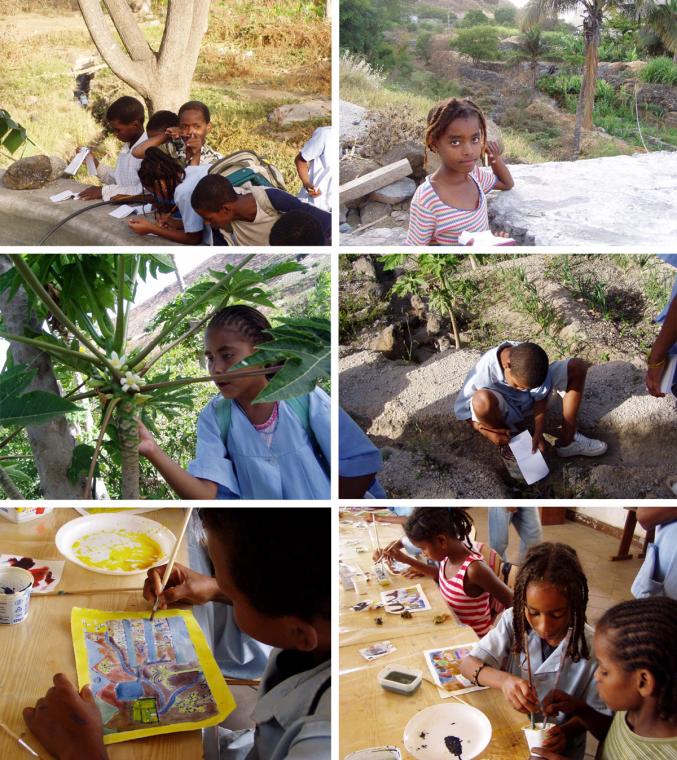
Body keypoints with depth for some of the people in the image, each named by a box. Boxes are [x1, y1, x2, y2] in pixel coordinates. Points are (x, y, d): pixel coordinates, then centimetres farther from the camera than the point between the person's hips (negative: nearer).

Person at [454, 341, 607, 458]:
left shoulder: (533, 362, -28)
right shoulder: (484, 371, -34)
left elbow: (540, 398, -14)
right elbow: (461, 409, -21)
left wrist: (538, 433, -24)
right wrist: (488, 433, -32)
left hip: (529, 403, 4)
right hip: (503, 410, -4)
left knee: (577, 367, -14)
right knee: (482, 400, -42)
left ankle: (567, 440, -6)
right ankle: (508, 443, -9)